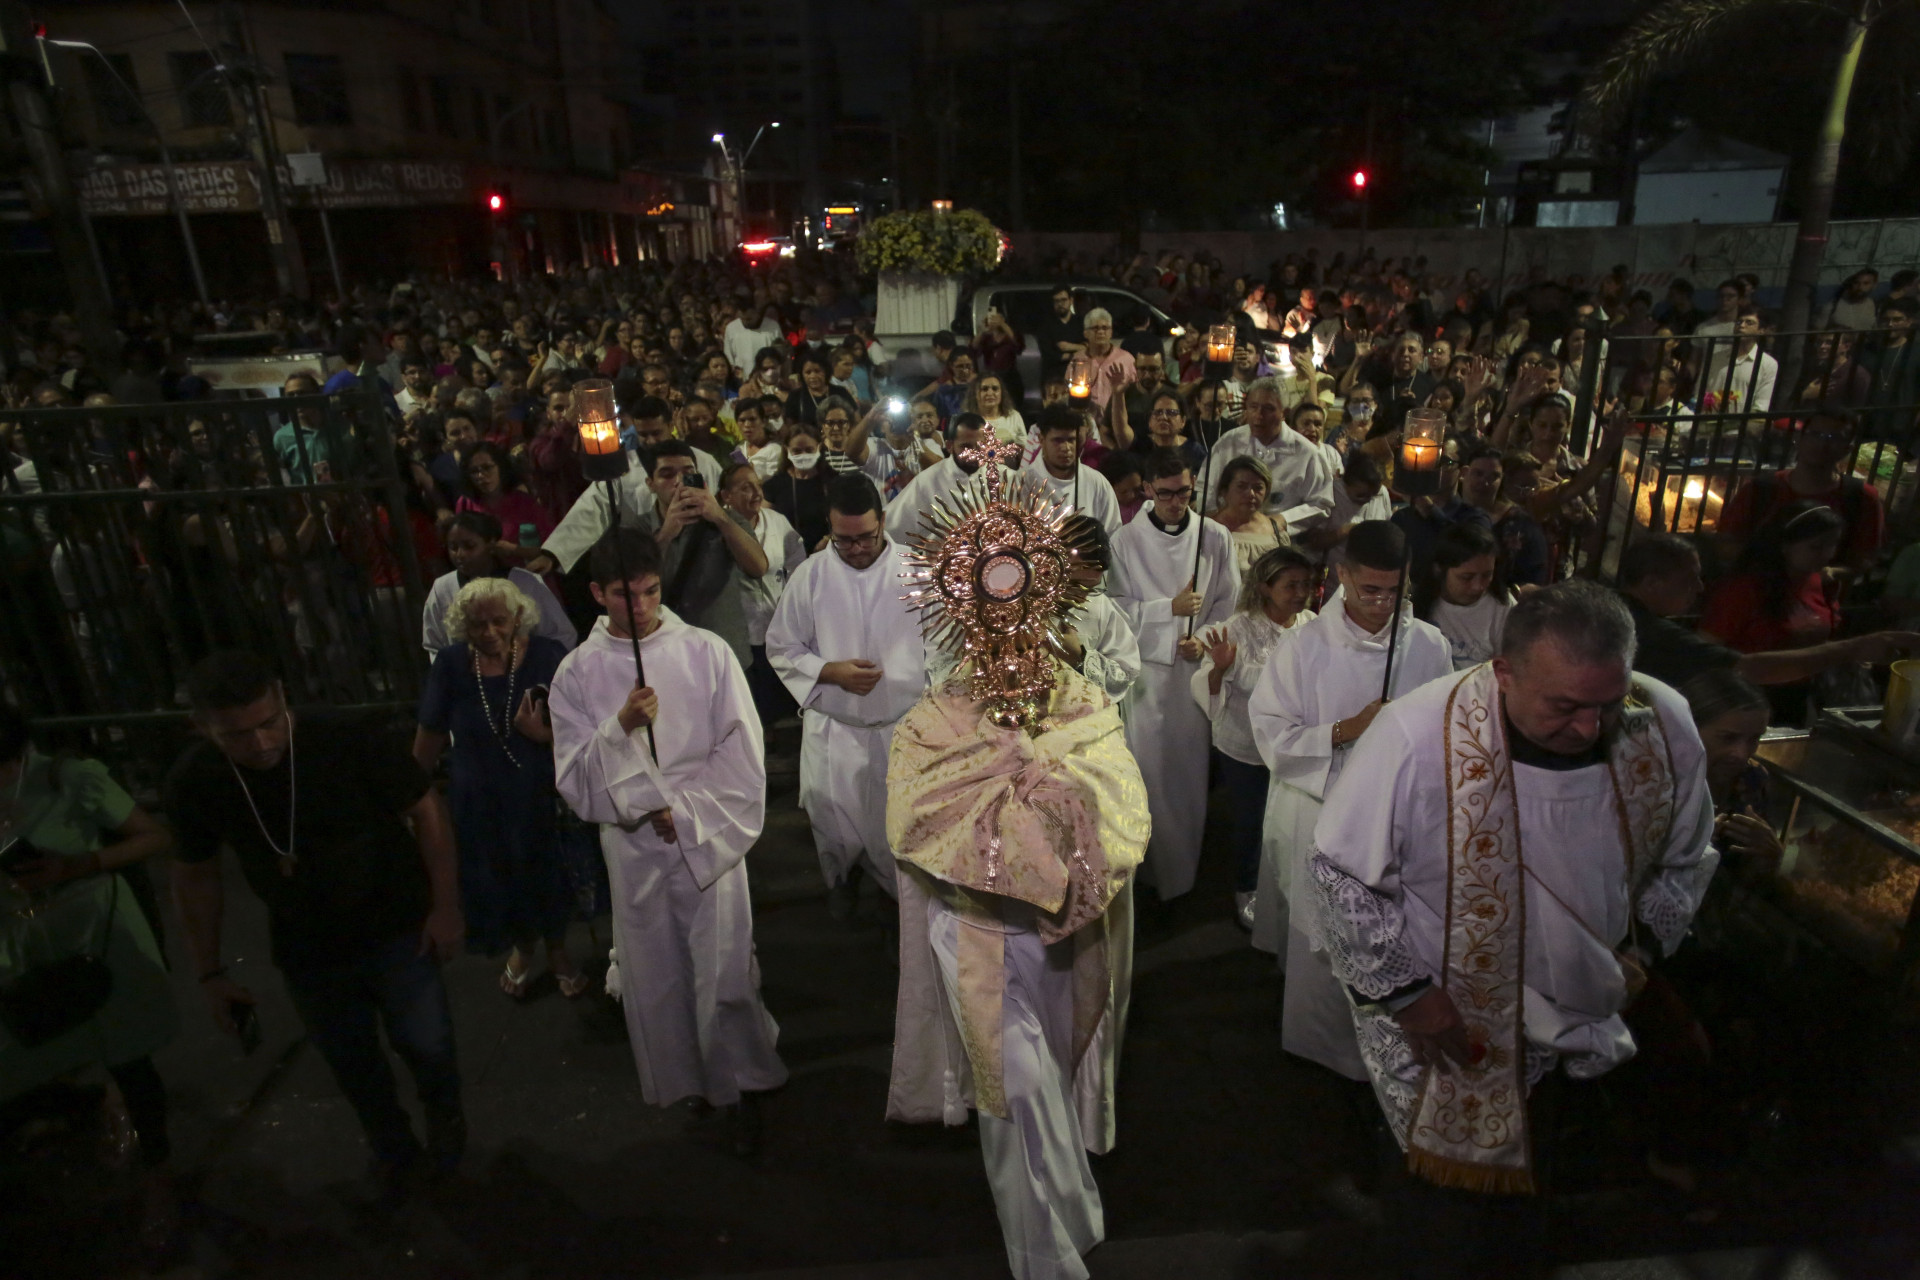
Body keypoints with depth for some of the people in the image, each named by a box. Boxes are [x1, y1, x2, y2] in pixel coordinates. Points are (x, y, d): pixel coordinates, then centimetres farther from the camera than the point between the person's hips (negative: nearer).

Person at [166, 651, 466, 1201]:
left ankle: (444, 1111, 38)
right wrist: (209, 972, 3)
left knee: (425, 1044, 2)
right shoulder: (193, 782, -15)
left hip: (397, 928, -3)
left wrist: (445, 905, -14)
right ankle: (392, 1147, 47)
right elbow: (195, 876, 1)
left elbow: (426, 808, -15)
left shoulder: (347, 742, -26)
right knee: (353, 1065, 17)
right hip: (308, 950, 3)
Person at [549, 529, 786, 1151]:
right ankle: (681, 1080, 36)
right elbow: (576, 778, -3)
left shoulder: (707, 652, -4)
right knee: (654, 975, 13)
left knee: (724, 971, 0)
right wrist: (621, 727, -19)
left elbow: (741, 754, -4)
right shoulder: (577, 673, 0)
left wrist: (683, 811, -10)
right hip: (632, 847, 2)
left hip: (709, 837, -1)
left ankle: (740, 1085, 22)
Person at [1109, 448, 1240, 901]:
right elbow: (1117, 607, -3)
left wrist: (1204, 638, -11)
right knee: (1150, 767, 4)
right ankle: (1155, 868, 18)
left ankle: (1184, 872, 25)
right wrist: (1170, 608, -14)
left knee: (1191, 770, 8)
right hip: (1147, 666, -1)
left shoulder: (1216, 537, 0)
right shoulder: (1126, 539, -2)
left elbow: (1229, 602, 5)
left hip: (1199, 666, 1)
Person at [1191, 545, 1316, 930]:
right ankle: (1246, 891, 38)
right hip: (1245, 745, -3)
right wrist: (1219, 667, -35)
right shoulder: (1240, 628, -16)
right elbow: (1209, 689, -17)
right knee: (1247, 822, 13)